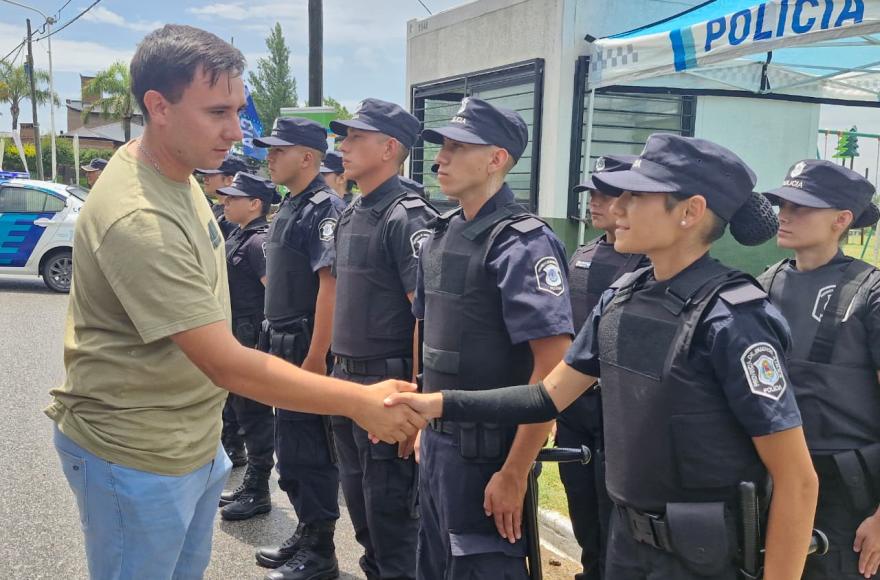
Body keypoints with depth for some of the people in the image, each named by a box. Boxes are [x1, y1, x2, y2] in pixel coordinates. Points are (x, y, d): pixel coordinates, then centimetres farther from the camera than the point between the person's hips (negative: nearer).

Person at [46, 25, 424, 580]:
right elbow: (229, 365, -30)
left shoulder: (175, 171, 0)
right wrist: (361, 402, -25)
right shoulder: (137, 219, -30)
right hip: (137, 457, -8)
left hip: (195, 441, 9)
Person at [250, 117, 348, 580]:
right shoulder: (289, 208, 14)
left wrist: (315, 358, -25)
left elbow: (331, 285, -22)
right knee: (291, 447, 18)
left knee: (309, 452, 0)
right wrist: (276, 348, 18)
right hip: (284, 347, 10)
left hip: (307, 350, -10)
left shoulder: (325, 208, -15)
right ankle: (305, 535, 32)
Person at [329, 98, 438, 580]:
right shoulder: (350, 216, 11)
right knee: (358, 497, 20)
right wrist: (339, 370, 16)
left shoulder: (407, 218, -15)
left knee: (390, 508, 3)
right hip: (346, 380, 9)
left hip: (387, 383, -9)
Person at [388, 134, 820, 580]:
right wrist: (440, 404, -4)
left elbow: (797, 480, -19)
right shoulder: (620, 298, -2)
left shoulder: (731, 319, -22)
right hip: (626, 539, 7)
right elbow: (550, 396, 4)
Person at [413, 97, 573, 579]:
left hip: (486, 449, -8)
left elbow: (555, 367, -21)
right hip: (437, 440, 8)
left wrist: (514, 473, -20)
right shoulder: (441, 234, 7)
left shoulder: (521, 243, -17)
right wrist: (423, 422, 16)